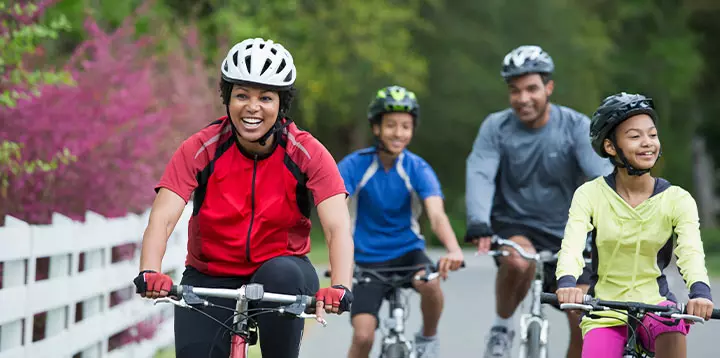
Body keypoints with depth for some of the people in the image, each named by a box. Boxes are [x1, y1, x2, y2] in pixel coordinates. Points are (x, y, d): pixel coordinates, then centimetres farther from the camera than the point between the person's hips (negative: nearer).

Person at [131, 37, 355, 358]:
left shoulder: (308, 154, -13)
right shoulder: (200, 150, -12)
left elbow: (338, 227, -23)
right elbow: (162, 219, -22)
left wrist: (339, 287, -42)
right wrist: (149, 272, -43)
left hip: (281, 270, -1)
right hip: (209, 280, 1)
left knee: (282, 275, -34)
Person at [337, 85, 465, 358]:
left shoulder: (418, 169, -10)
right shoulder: (354, 166, -12)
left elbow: (437, 215, -24)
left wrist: (454, 249, -46)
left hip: (408, 252, 1)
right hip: (368, 260, -1)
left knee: (430, 283, -32)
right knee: (363, 336, -17)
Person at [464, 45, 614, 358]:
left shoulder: (576, 127, -9)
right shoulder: (496, 127, -8)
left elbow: (602, 175, -21)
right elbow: (479, 176, -21)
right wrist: (478, 224, -40)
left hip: (564, 233, 1)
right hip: (512, 226, -1)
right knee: (519, 260, -36)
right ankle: (502, 327, -10)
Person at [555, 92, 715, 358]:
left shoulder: (677, 200, -5)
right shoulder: (590, 194, -6)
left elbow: (691, 251, -20)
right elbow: (572, 245, -20)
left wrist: (700, 291, -43)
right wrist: (567, 283, -43)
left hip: (654, 305, -1)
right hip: (604, 312, 1)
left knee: (671, 328, -34)